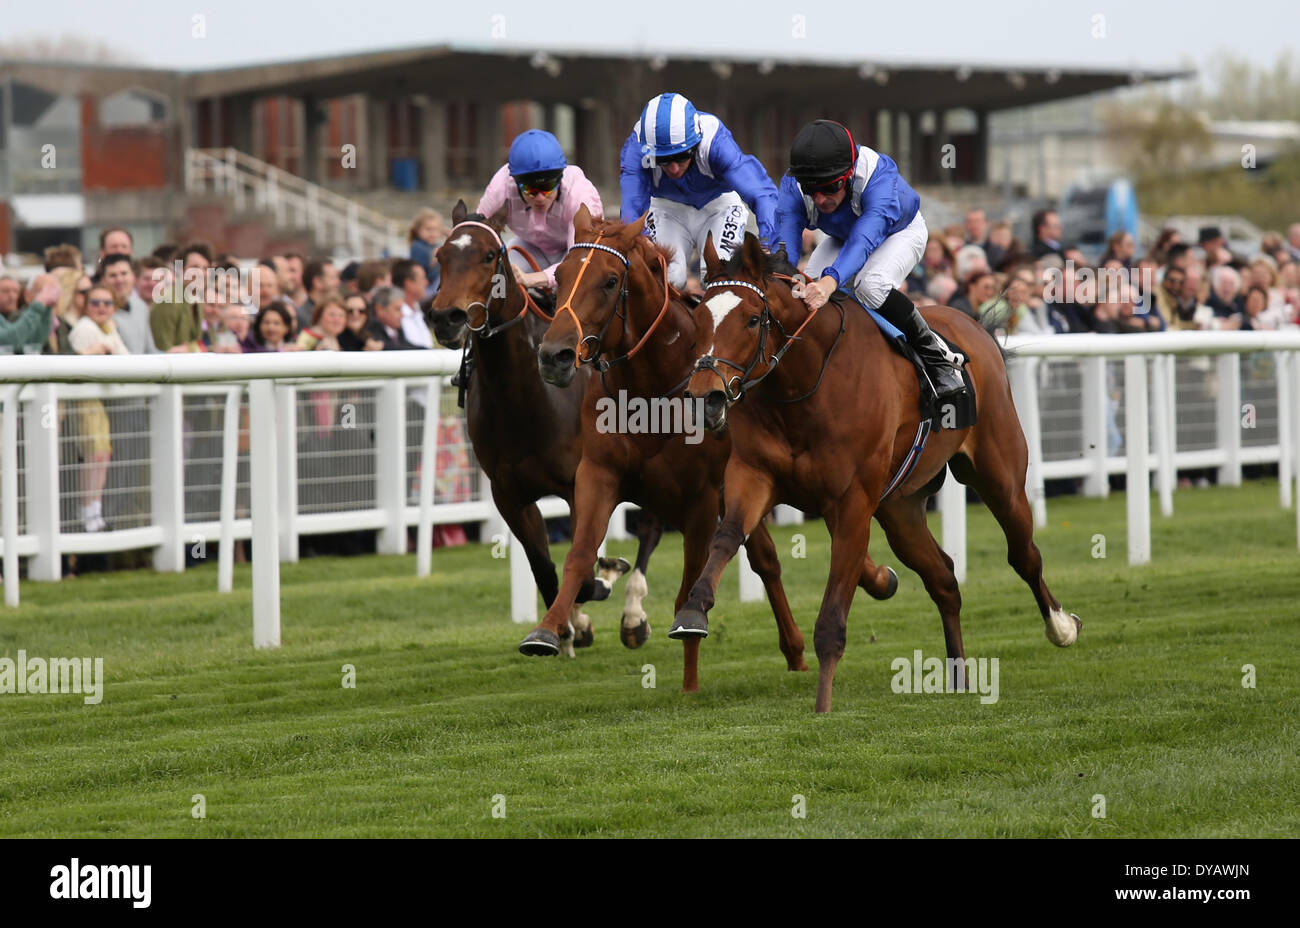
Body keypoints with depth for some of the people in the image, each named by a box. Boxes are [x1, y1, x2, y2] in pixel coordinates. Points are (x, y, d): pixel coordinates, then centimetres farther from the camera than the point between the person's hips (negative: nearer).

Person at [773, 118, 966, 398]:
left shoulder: (879, 176, -44)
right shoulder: (794, 186, -32)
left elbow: (864, 238, -58)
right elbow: (784, 239, -42)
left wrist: (830, 280, -76)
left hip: (900, 231, -5)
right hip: (841, 236, 5)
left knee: (871, 286, -34)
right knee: (809, 294, -20)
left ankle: (936, 356, -18)